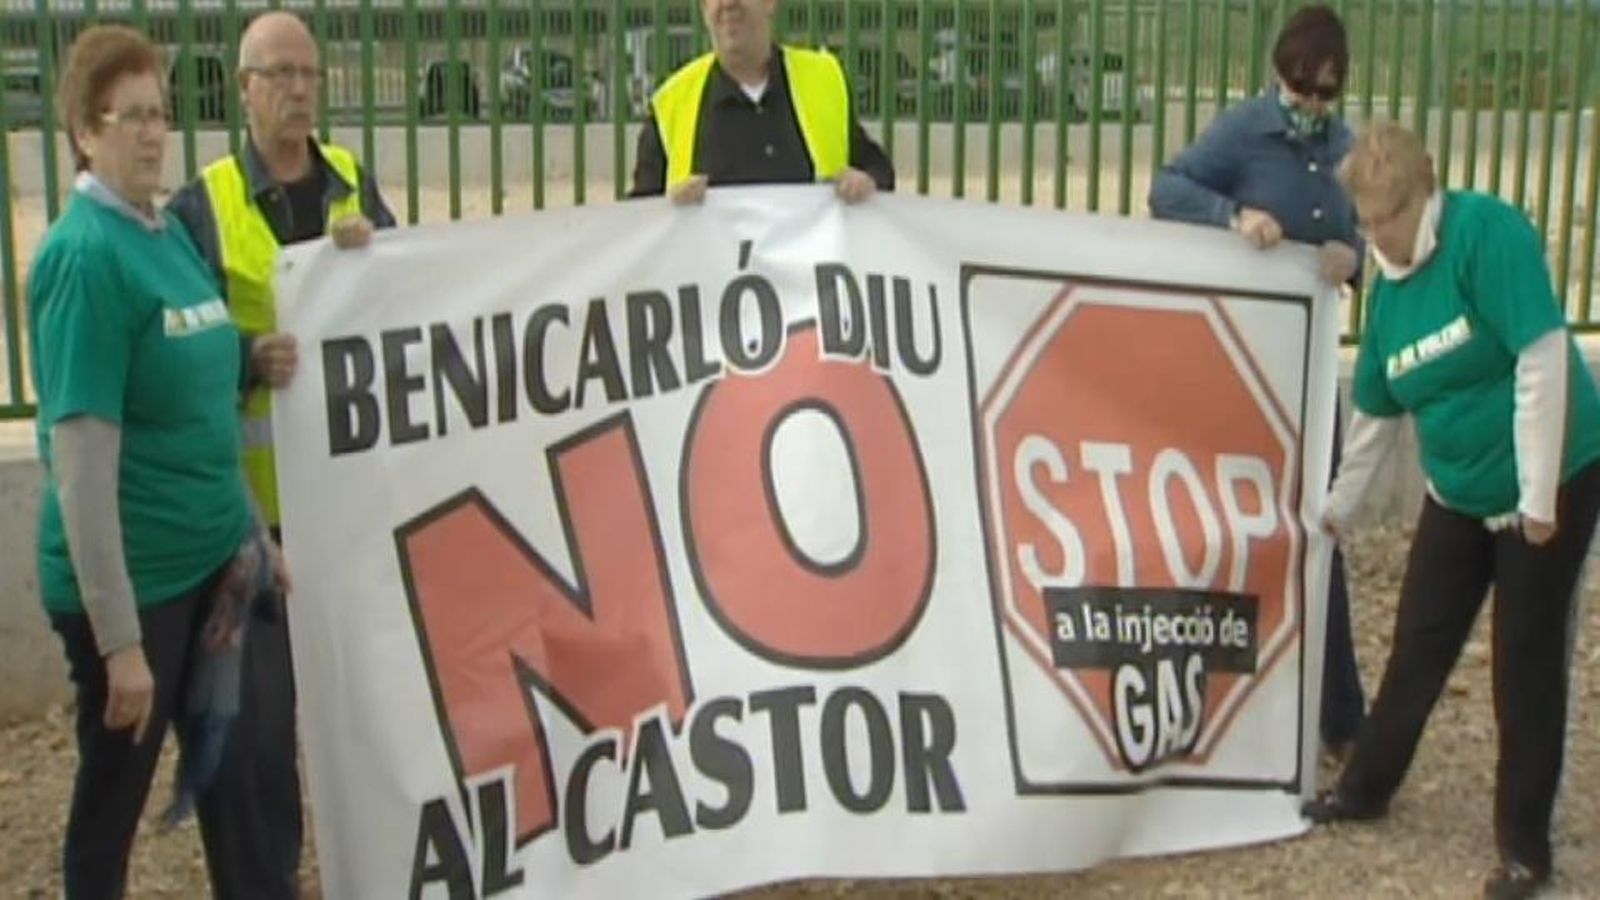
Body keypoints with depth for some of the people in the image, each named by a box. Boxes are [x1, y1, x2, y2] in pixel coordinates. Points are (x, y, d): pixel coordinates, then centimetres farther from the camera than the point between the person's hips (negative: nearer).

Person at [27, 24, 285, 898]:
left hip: (208, 559, 8)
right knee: (114, 791, 9)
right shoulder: (85, 254, -17)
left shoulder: (171, 233, 7)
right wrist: (119, 636, -21)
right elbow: (81, 459, -21)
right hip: (129, 581, -7)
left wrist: (254, 534, 15)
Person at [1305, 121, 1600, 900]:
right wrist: (1337, 506, 20)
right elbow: (1377, 413, 13)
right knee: (1419, 646, 14)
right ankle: (1365, 788, 32)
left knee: (1528, 662, 2)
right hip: (1459, 493, 6)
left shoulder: (1488, 232, -20)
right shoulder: (1390, 287, 2)